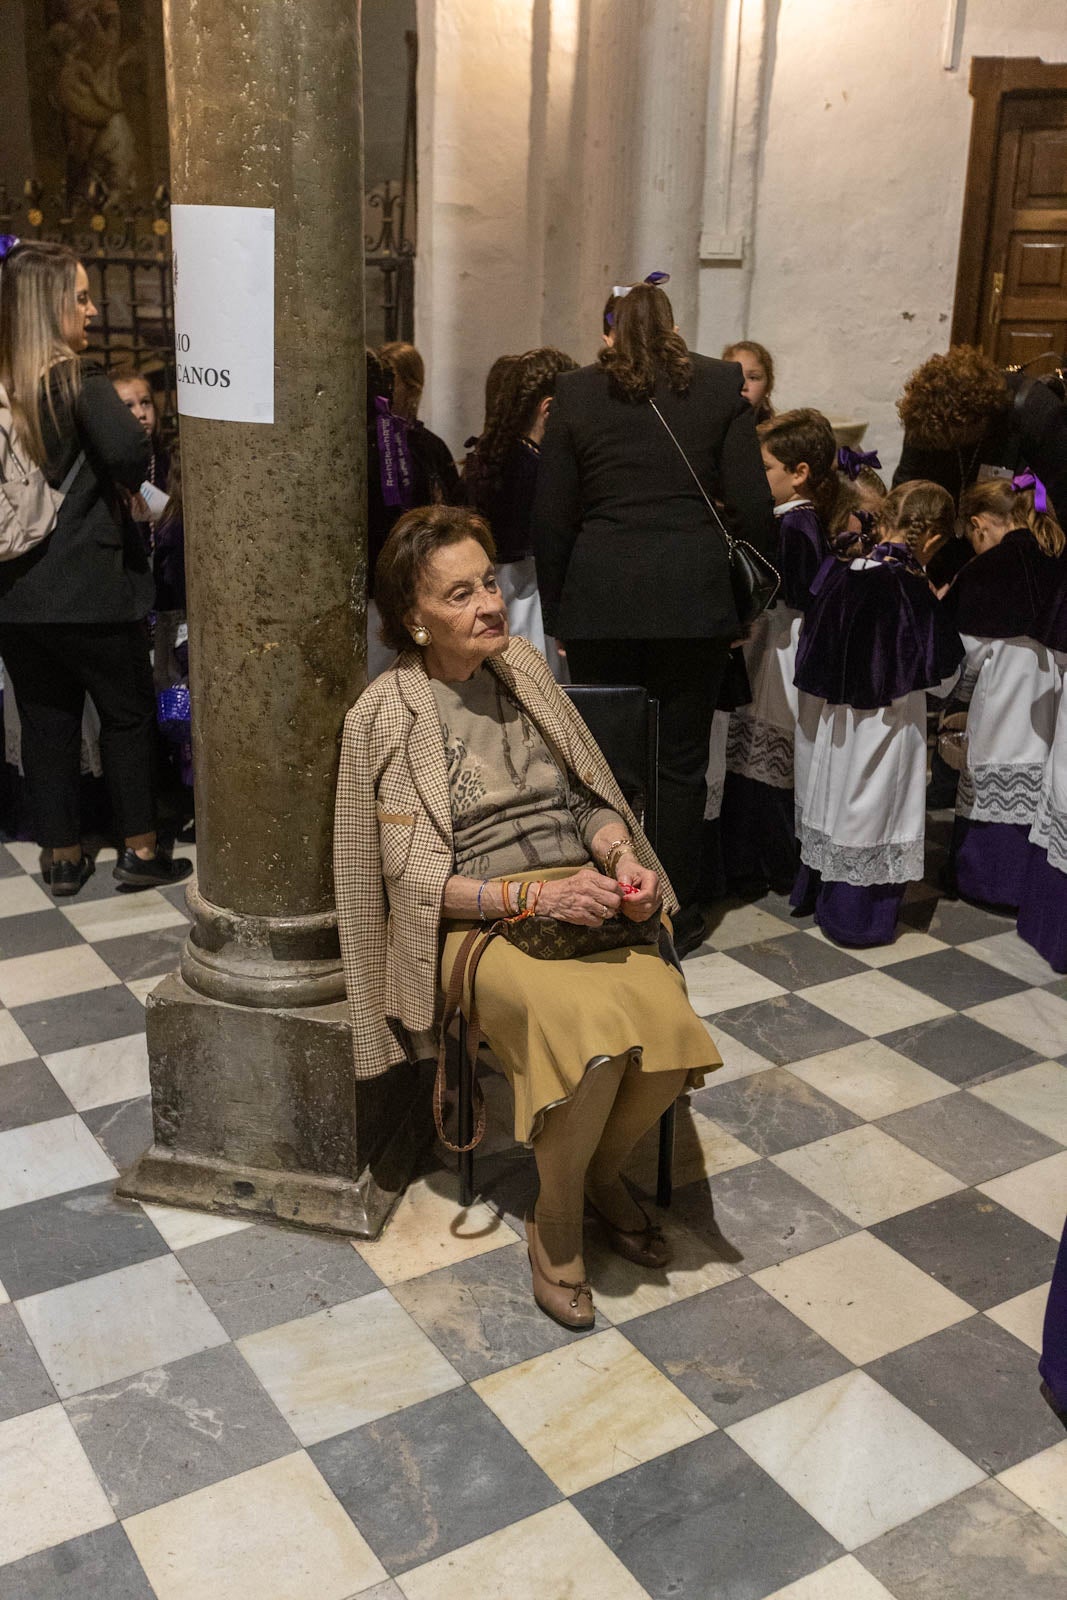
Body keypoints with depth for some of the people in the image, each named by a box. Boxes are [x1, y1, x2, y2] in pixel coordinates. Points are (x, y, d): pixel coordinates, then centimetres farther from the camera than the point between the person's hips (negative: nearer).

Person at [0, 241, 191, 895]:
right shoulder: (78, 380, -13)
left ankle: (63, 856, 21)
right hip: (89, 589, -6)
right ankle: (140, 849, 15)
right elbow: (129, 454, -29)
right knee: (129, 716, 9)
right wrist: (126, 481, -7)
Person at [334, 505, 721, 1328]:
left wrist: (622, 857, -7)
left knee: (666, 1022, -24)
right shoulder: (385, 715, -5)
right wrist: (533, 896, -20)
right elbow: (415, 879, -8)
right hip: (479, 921, -4)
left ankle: (602, 1169, 8)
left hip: (583, 893, 5)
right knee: (594, 1030, -32)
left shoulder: (524, 664, 10)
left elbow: (590, 795, 14)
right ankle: (556, 1224, -3)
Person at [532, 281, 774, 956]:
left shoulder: (576, 393, 5)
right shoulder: (722, 385, 3)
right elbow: (751, 504, -1)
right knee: (680, 761, 8)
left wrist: (555, 609, 12)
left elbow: (552, 517, 5)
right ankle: (674, 913, 17)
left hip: (599, 599, 1)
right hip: (694, 598, 0)